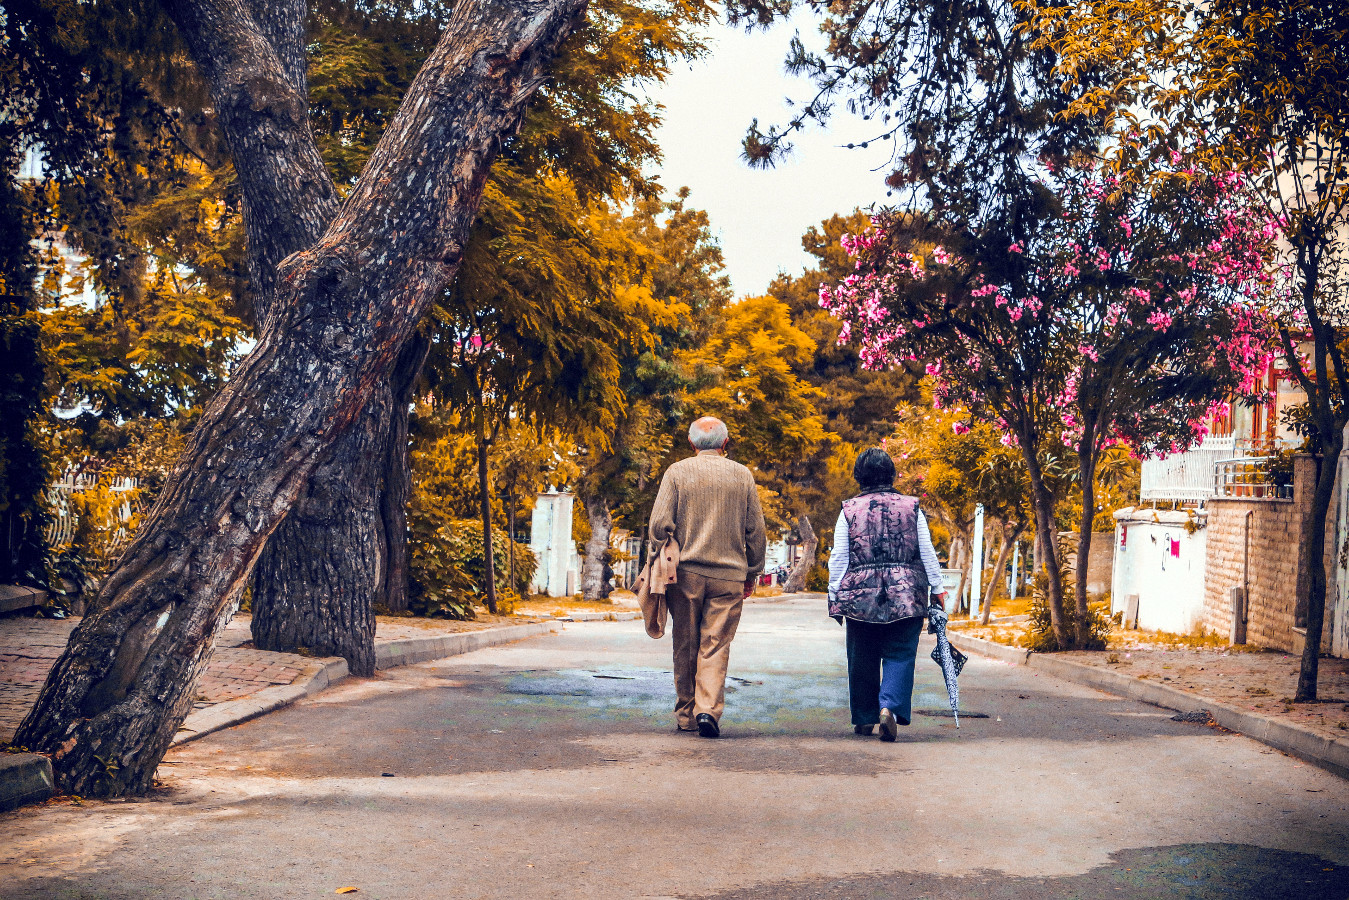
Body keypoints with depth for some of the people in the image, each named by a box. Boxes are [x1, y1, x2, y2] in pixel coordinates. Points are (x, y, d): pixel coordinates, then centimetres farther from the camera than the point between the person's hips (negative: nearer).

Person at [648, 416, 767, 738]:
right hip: (729, 575, 0)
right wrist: (752, 572, 16)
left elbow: (660, 523, -6)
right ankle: (709, 709, -12)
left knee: (685, 646, 10)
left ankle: (685, 715, 18)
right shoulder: (742, 476, 5)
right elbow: (755, 530, 7)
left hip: (685, 572, 0)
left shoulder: (676, 472, 0)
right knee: (716, 645, 2)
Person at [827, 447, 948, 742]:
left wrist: (834, 596, 8)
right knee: (899, 654, 3)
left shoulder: (850, 510, 1)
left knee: (862, 657, 11)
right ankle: (889, 706, -18)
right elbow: (927, 553, 5)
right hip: (906, 595, 0)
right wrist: (937, 588, 12)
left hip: (860, 595, 0)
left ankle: (864, 718, 18)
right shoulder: (911, 507, 2)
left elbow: (838, 558, 2)